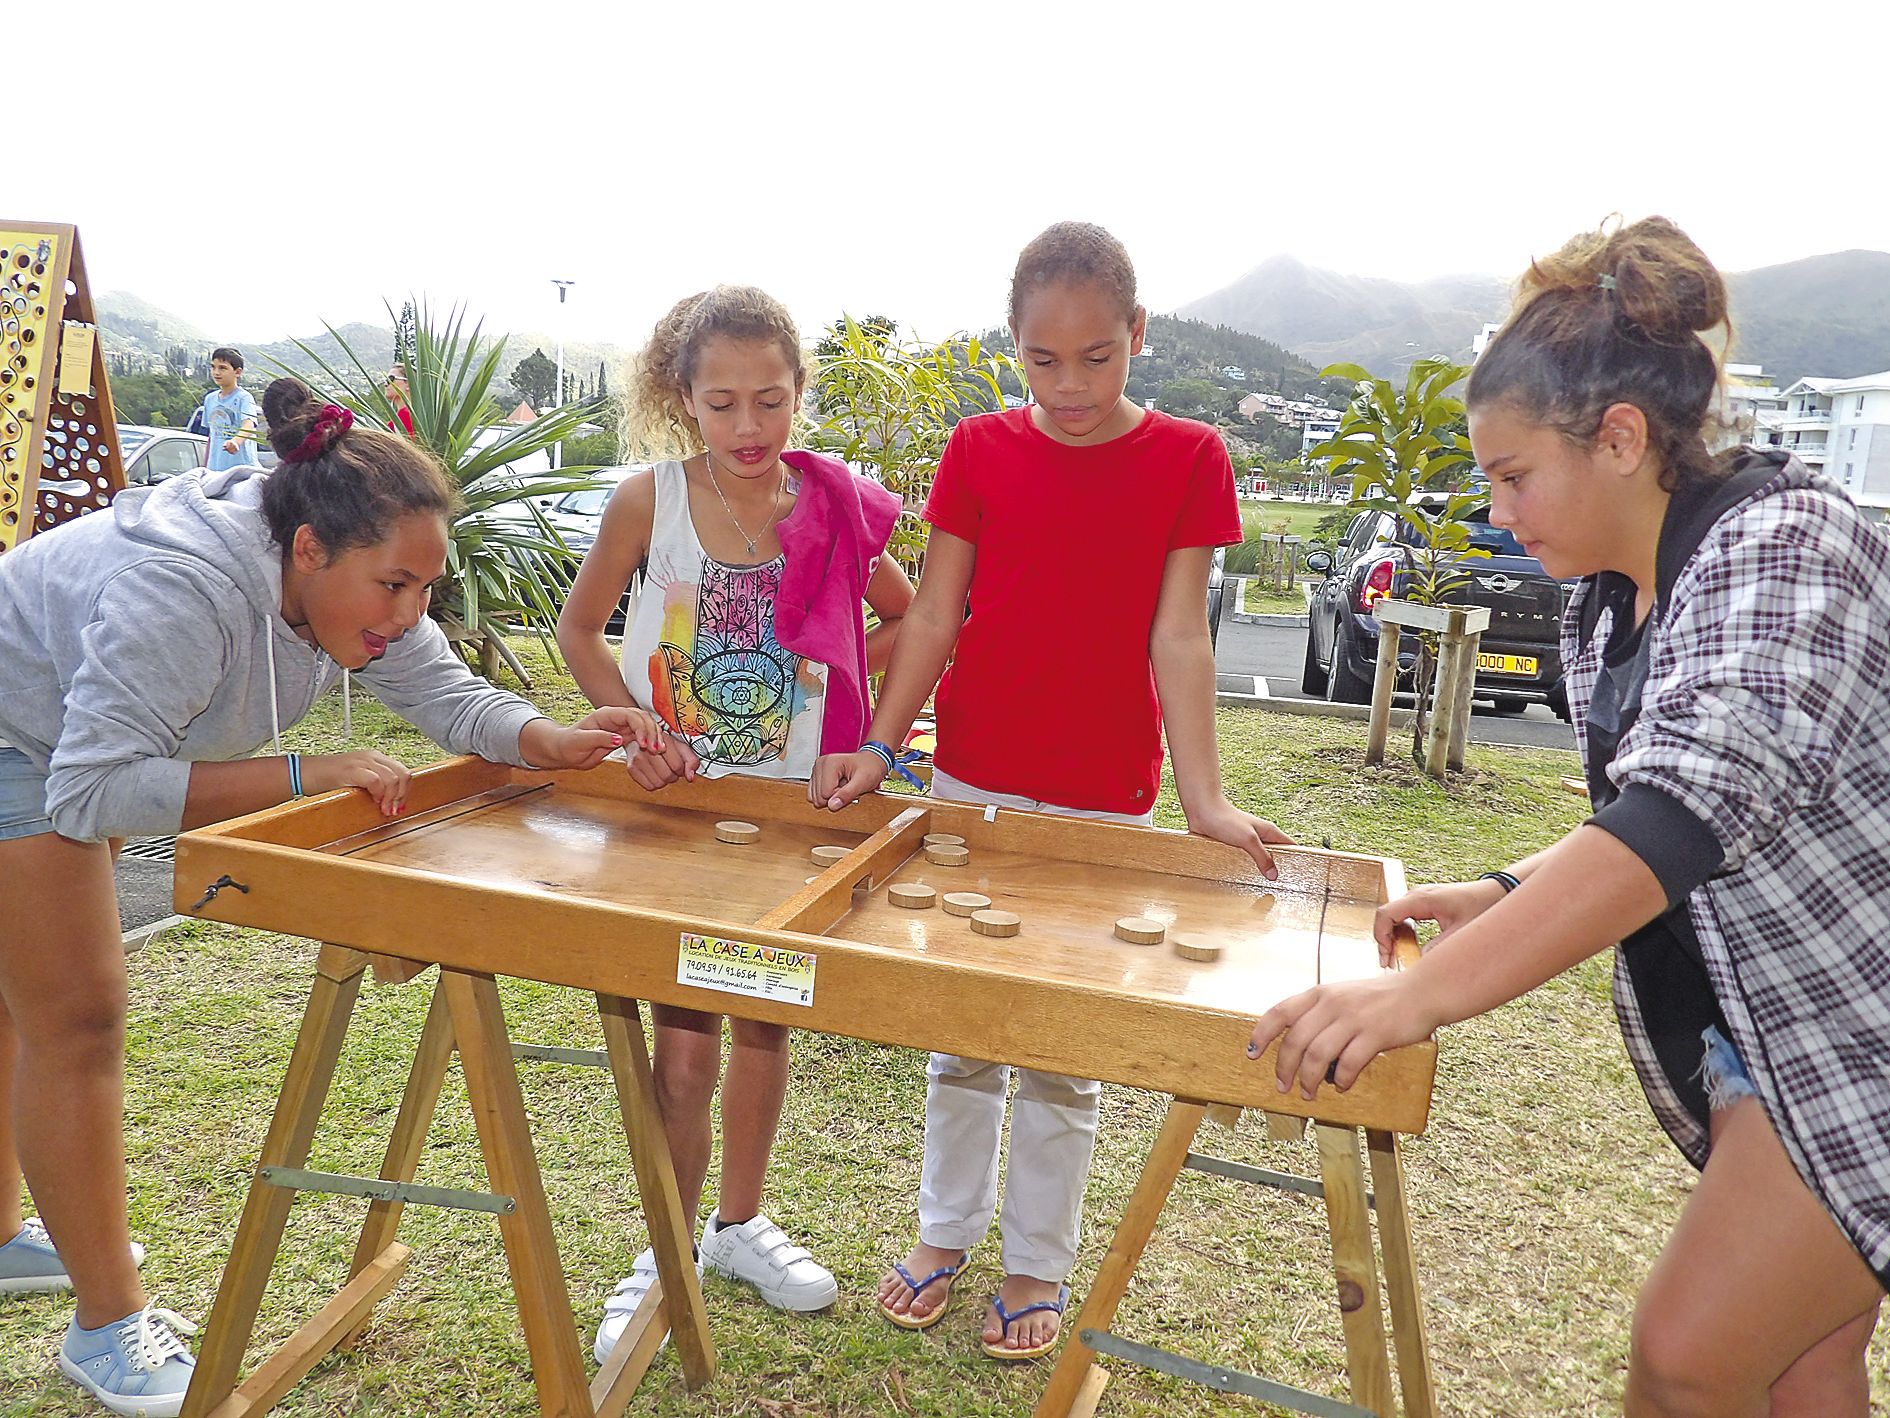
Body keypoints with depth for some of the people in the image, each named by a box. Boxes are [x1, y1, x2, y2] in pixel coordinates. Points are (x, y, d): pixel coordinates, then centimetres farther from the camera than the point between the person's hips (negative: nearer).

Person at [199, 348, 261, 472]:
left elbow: (248, 425, -24)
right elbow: (211, 436, 22)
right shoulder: (210, 399, 16)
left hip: (242, 468, -6)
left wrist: (235, 441, -44)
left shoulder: (244, 398, -5)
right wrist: (204, 467, 21)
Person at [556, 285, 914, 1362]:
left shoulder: (833, 508, -7)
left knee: (765, 1022, 15)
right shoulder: (650, 501, -10)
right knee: (685, 1045, 3)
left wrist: (836, 675, -5)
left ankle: (741, 1222, 38)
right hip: (671, 798, -1)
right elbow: (580, 629, 2)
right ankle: (669, 1252, 27)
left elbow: (910, 619, 8)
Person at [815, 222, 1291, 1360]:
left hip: (1104, 799, -1)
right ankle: (948, 1230, 34)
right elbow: (935, 617, 1)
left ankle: (1039, 1262, 29)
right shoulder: (980, 449, 1)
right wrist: (881, 745, -8)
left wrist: (1203, 794, -13)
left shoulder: (1189, 458, -3)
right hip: (973, 780, 2)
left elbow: (1178, 636, -6)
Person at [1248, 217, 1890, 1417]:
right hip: (1753, 1030, 8)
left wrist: (1429, 991, -44)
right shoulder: (1603, 613, 4)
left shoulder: (1784, 542, -23)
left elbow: (1697, 804, -37)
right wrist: (1506, 897, -1)